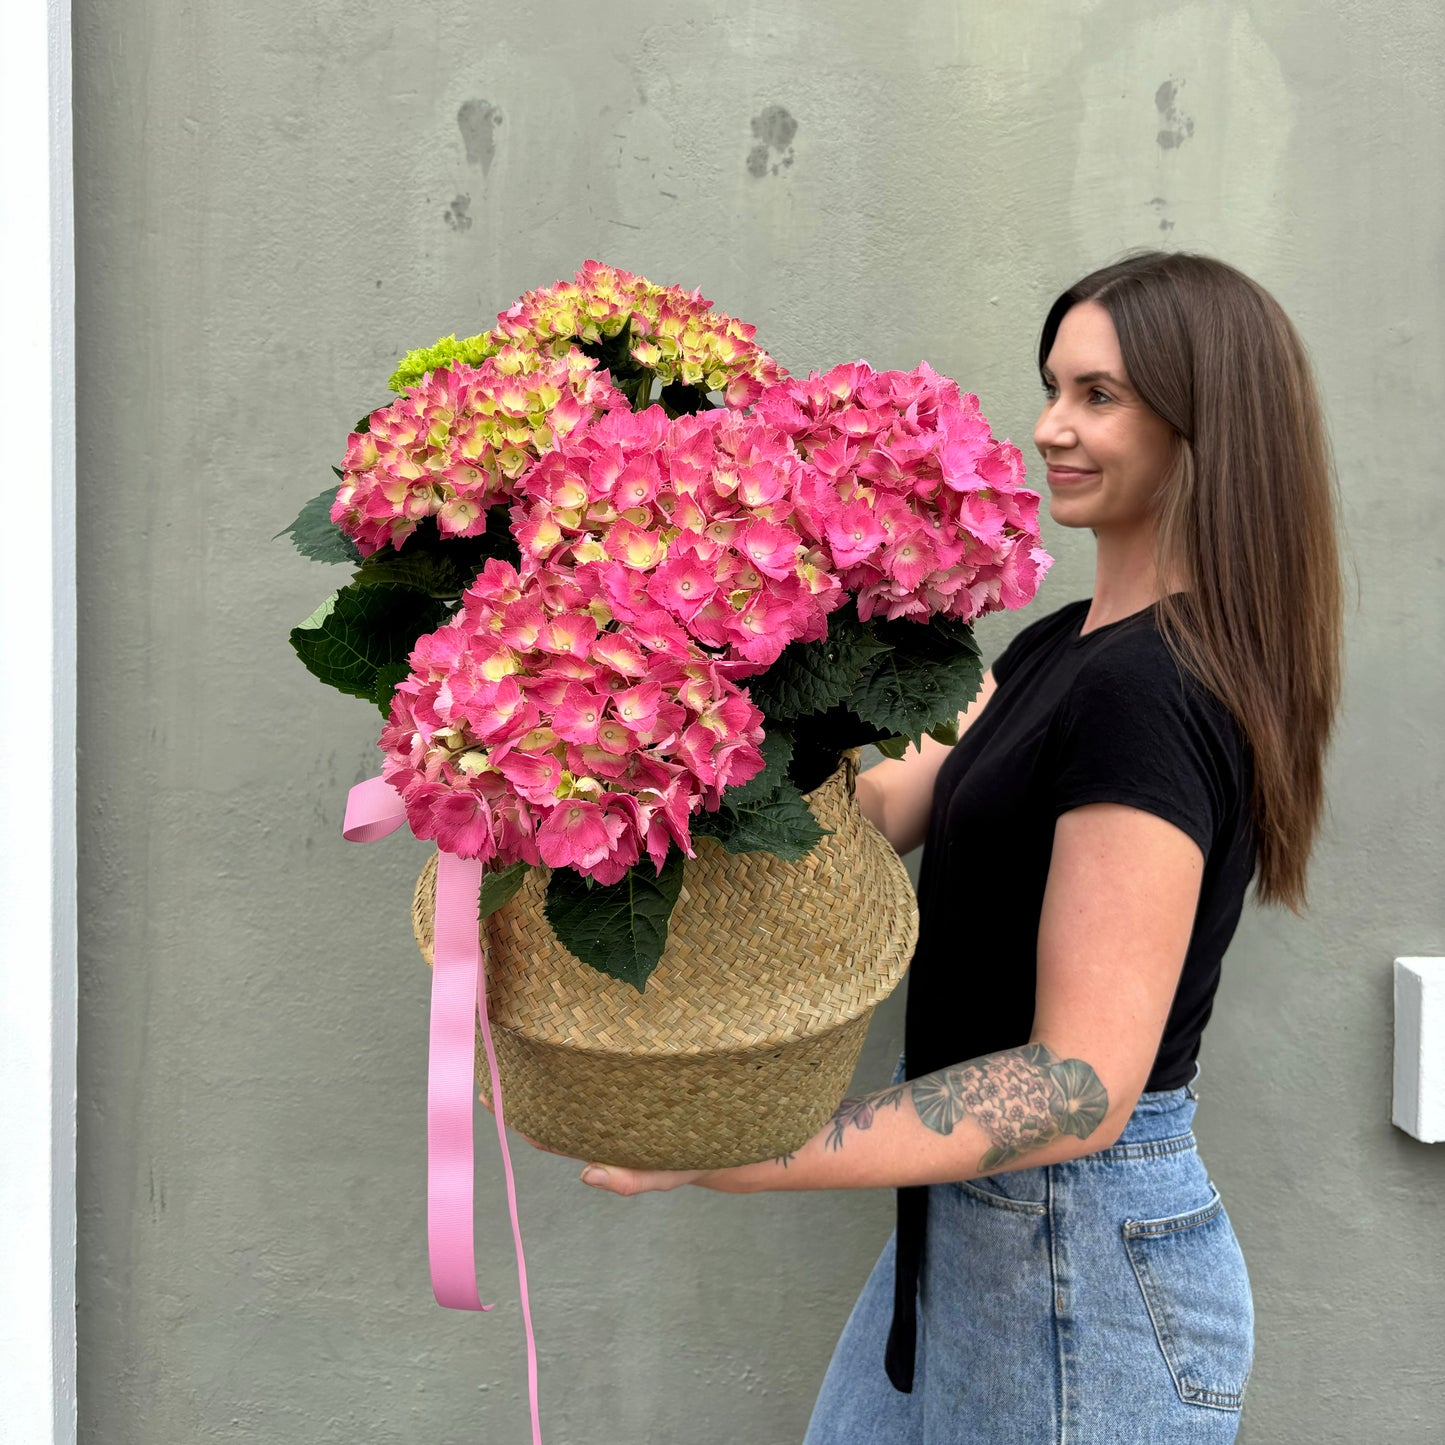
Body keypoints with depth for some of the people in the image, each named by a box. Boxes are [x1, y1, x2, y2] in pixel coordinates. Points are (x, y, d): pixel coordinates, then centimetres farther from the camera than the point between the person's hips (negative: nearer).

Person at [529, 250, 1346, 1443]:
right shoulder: (1061, 649, 8)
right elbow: (880, 807, -1)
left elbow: (1083, 1086, -27)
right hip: (975, 1219, 8)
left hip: (1081, 1255, -8)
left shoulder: (1148, 694, -23)